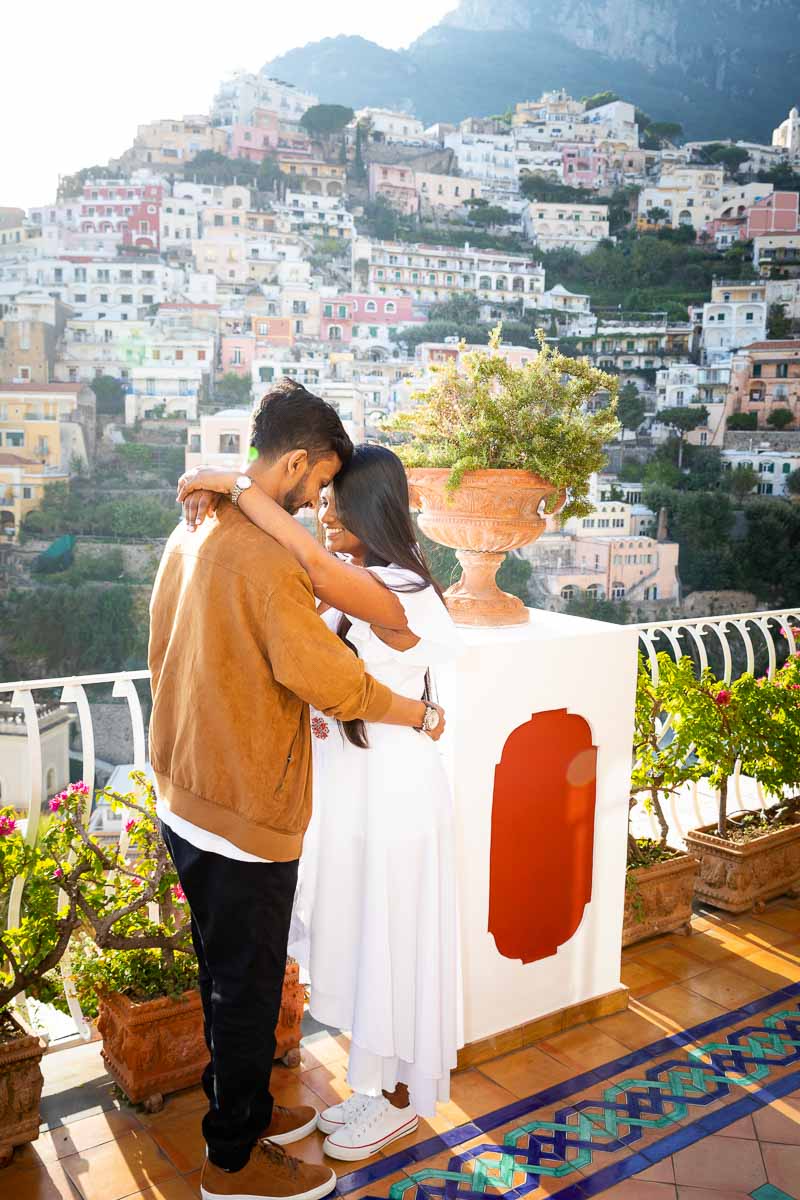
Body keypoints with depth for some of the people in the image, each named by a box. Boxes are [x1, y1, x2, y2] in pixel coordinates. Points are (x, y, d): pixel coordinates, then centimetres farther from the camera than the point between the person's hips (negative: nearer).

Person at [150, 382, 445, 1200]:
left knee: (227, 974, 24)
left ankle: (238, 1109, 44)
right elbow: (321, 673, -28)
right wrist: (417, 713, -12)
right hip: (245, 812, -9)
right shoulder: (264, 554, -23)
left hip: (187, 801, 9)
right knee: (248, 987, 10)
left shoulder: (190, 536, 7)